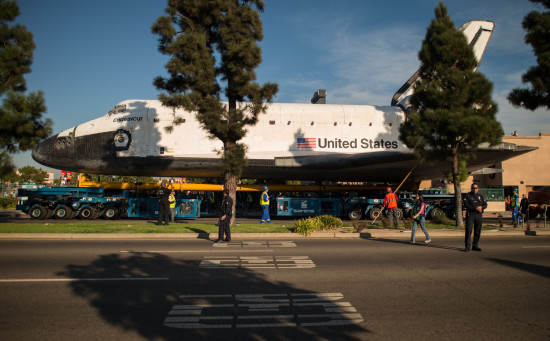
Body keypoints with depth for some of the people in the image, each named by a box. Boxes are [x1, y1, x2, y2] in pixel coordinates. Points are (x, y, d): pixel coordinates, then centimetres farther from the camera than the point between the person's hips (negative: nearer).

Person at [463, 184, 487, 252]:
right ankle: (467, 246, -7)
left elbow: (485, 204, 11)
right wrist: (475, 208, -18)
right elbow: (466, 205, -9)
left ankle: (475, 246, 14)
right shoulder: (467, 195, 2)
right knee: (468, 230, -9)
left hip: (478, 215, 4)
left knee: (477, 231, 5)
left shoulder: (480, 196, 17)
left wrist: (481, 207, -12)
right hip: (470, 214, -4)